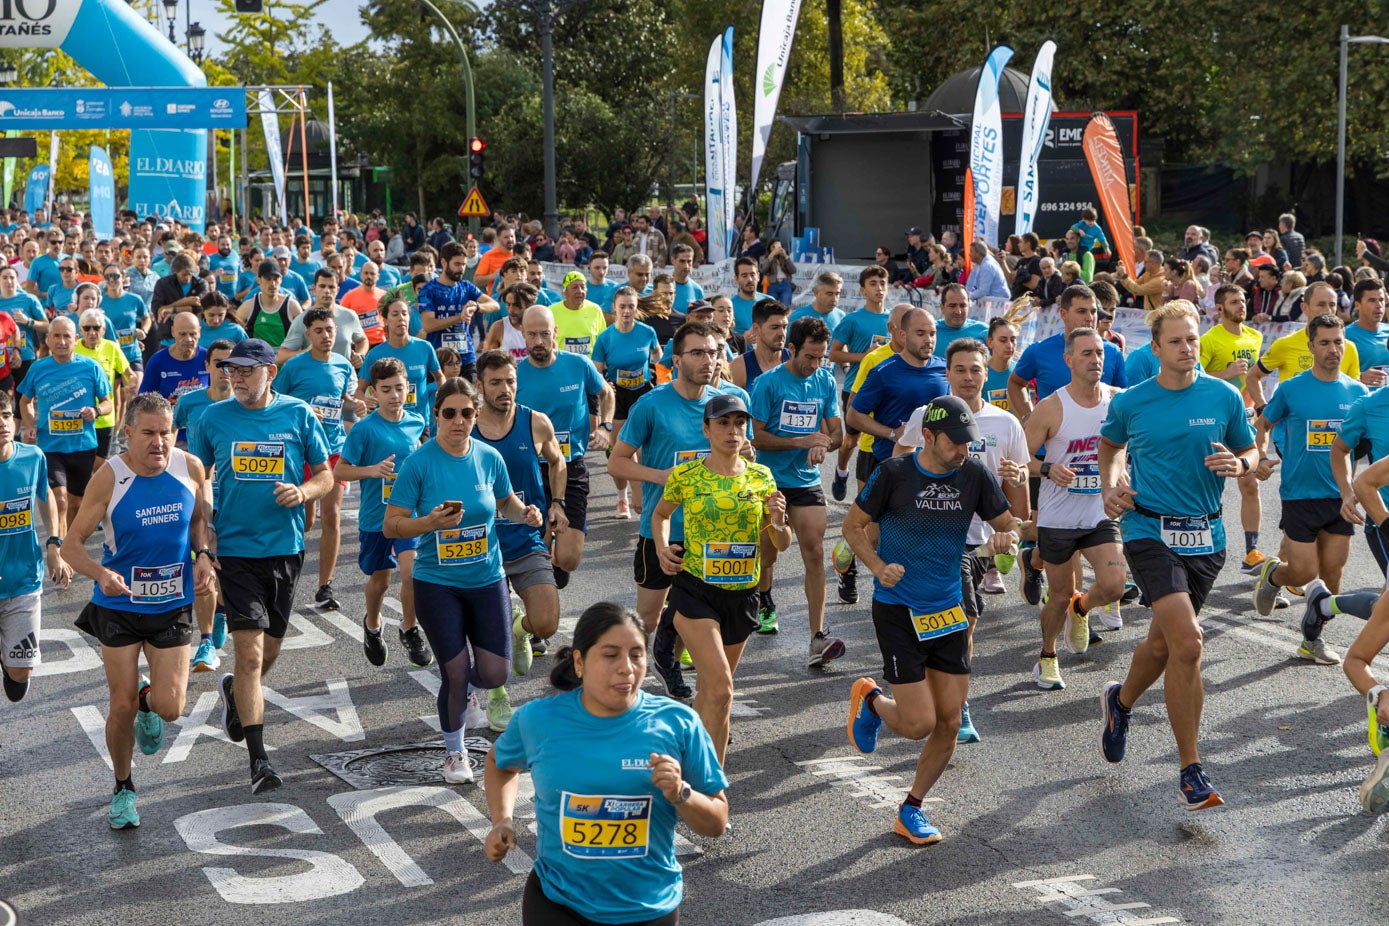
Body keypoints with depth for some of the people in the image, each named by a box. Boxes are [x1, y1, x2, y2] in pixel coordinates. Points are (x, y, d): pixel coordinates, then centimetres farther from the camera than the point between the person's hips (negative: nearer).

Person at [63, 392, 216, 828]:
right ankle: (122, 789, 28)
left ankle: (148, 699, 34)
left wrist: (203, 556, -7)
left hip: (173, 604, 2)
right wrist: (101, 573, -33)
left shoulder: (190, 468, -9)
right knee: (122, 707, 3)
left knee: (170, 708, -4)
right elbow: (72, 545, -14)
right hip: (120, 603, -2)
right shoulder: (110, 478, -17)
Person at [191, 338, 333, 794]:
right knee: (250, 653, -11)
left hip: (286, 547, 2)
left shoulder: (298, 414, -1)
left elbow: (325, 475, 6)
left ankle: (234, 691, 48)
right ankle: (259, 760, -8)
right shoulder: (214, 418, 0)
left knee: (269, 652, 15)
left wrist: (303, 492, -16)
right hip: (235, 548, -2)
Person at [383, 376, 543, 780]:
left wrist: (524, 512, -6)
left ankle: (460, 684, 37)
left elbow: (506, 503, 16)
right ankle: (454, 752, 23)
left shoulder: (489, 458, -1)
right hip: (437, 583, -3)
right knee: (455, 671, -2)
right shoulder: (419, 462, -11)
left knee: (494, 674, -1)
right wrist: (432, 521, -26)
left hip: (487, 579, 3)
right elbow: (391, 526, -10)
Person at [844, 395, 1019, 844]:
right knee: (919, 723, -10)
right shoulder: (893, 474, -12)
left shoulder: (975, 475, -3)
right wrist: (878, 566, -17)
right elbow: (853, 525, -1)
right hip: (897, 610, -4)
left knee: (949, 723, 5)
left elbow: (1009, 525, 6)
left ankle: (911, 810, 25)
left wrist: (1006, 537, -18)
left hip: (948, 610, 4)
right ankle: (871, 700, 25)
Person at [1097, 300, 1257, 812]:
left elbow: (1251, 452, 11)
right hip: (1150, 531, -3)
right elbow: (1110, 447, 19)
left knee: (1163, 643, 15)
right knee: (1187, 642, -19)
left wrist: (1238, 464, -12)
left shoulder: (1225, 397, 1)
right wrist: (1110, 487, 1)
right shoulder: (1129, 403, -1)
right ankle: (1191, 771, -10)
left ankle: (1121, 702, 50)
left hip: (1206, 537, 3)